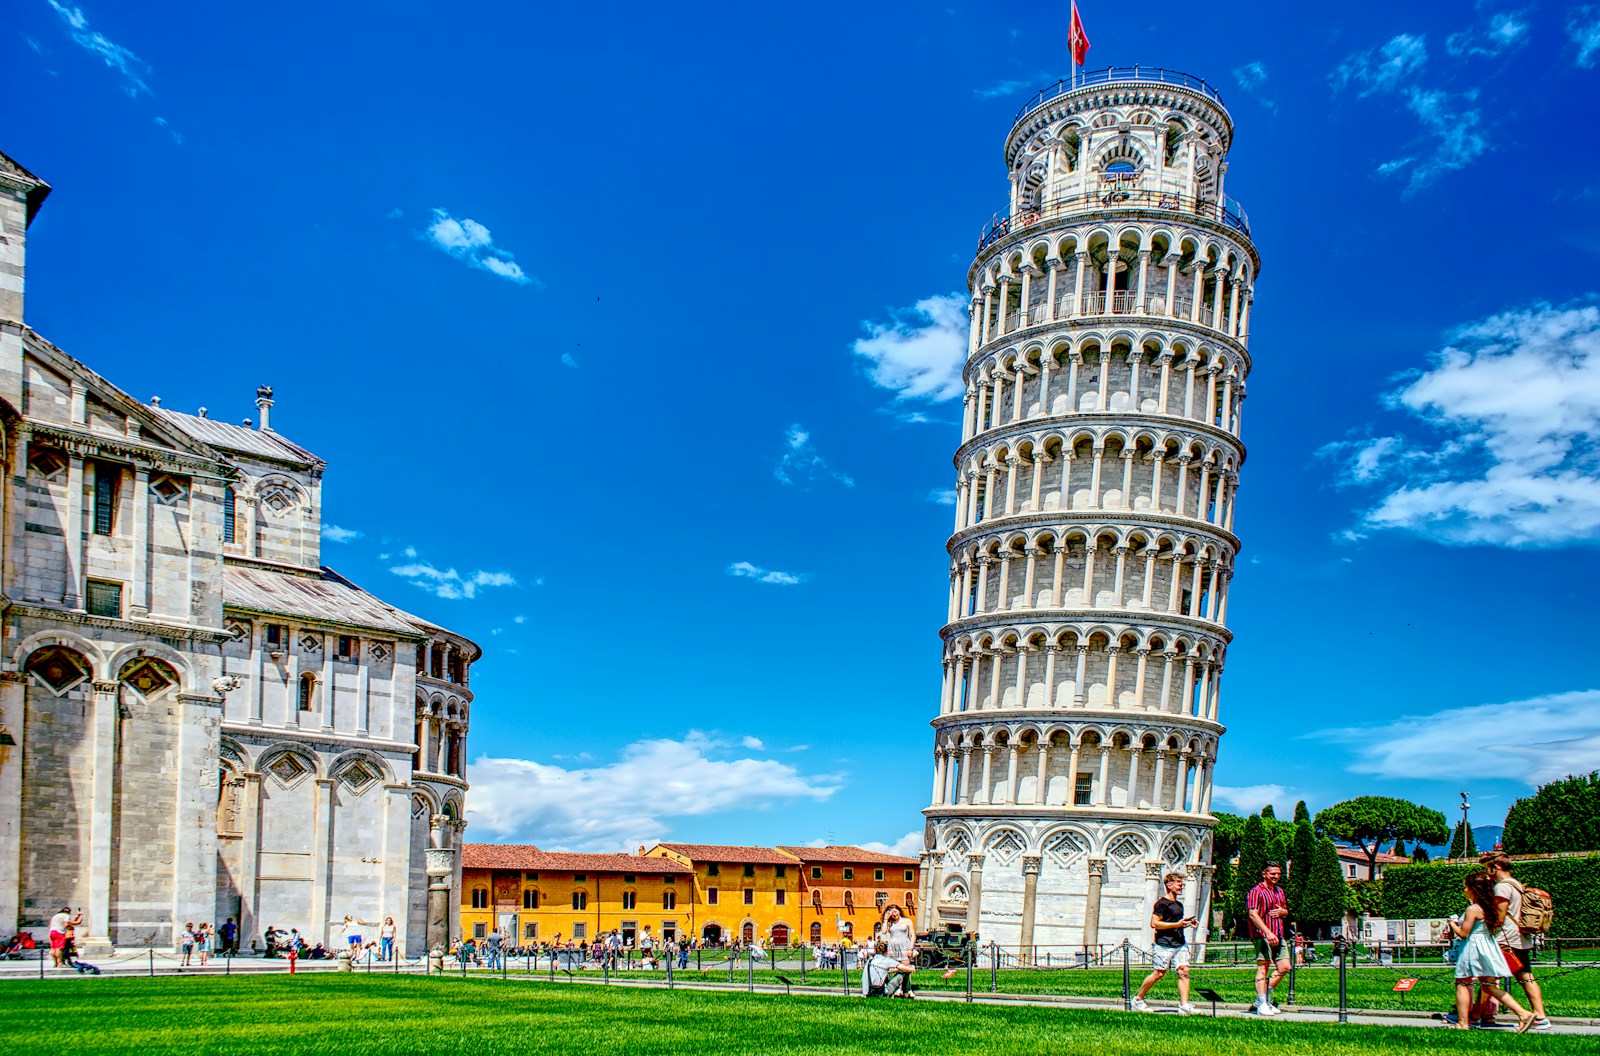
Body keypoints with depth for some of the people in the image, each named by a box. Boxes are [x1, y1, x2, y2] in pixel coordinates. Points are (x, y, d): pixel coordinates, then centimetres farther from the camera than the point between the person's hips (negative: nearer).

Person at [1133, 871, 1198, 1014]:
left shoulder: (1179, 904, 18)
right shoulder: (1162, 903, -9)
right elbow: (1154, 923, -16)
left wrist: (1188, 923, 12)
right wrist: (1177, 924, -19)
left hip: (1180, 943, 8)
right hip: (1164, 944, -8)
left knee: (1184, 971, -6)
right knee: (1158, 973, -3)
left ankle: (1184, 1005, -8)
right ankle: (1138, 1000, 12)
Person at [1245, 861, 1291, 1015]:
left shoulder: (1279, 891, 18)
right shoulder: (1256, 891, -8)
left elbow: (1286, 912, 28)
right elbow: (1253, 915, -18)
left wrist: (1282, 911, 2)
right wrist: (1268, 933, -27)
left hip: (1278, 936, 8)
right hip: (1262, 935, -8)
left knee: (1284, 967, 6)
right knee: (1263, 968, -8)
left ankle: (1264, 998, 17)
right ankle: (1262, 1004, -7)